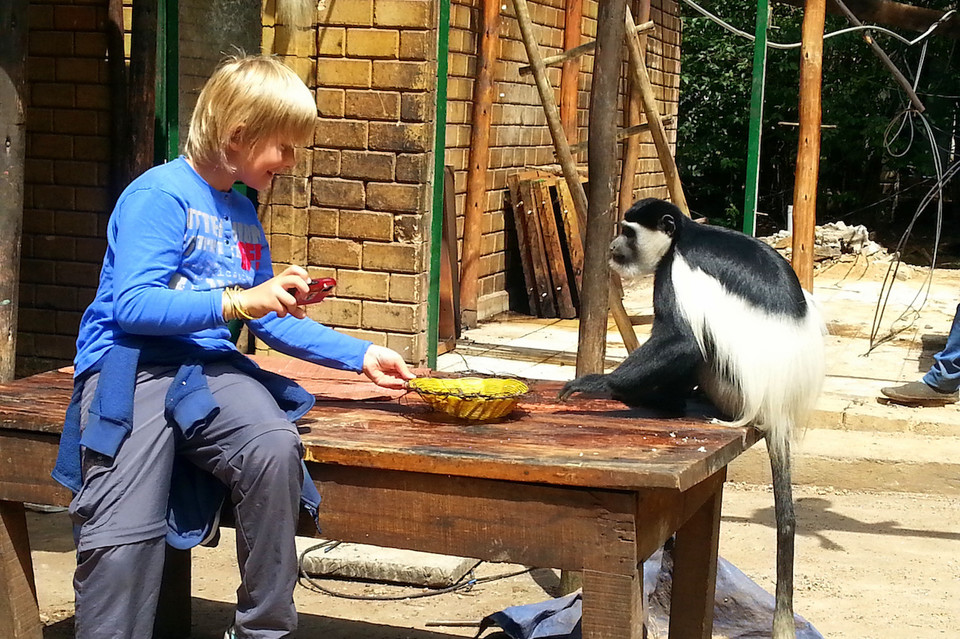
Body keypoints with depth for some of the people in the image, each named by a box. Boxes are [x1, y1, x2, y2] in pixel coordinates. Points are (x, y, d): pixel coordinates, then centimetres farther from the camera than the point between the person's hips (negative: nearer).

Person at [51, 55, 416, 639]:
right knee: (125, 534, -27)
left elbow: (273, 323, 28)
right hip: (132, 364, -6)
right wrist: (240, 301, -20)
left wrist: (361, 356, 23)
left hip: (207, 367, 6)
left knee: (276, 447, -27)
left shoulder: (244, 216, 19)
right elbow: (132, 305, -15)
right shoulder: (158, 195, -5)